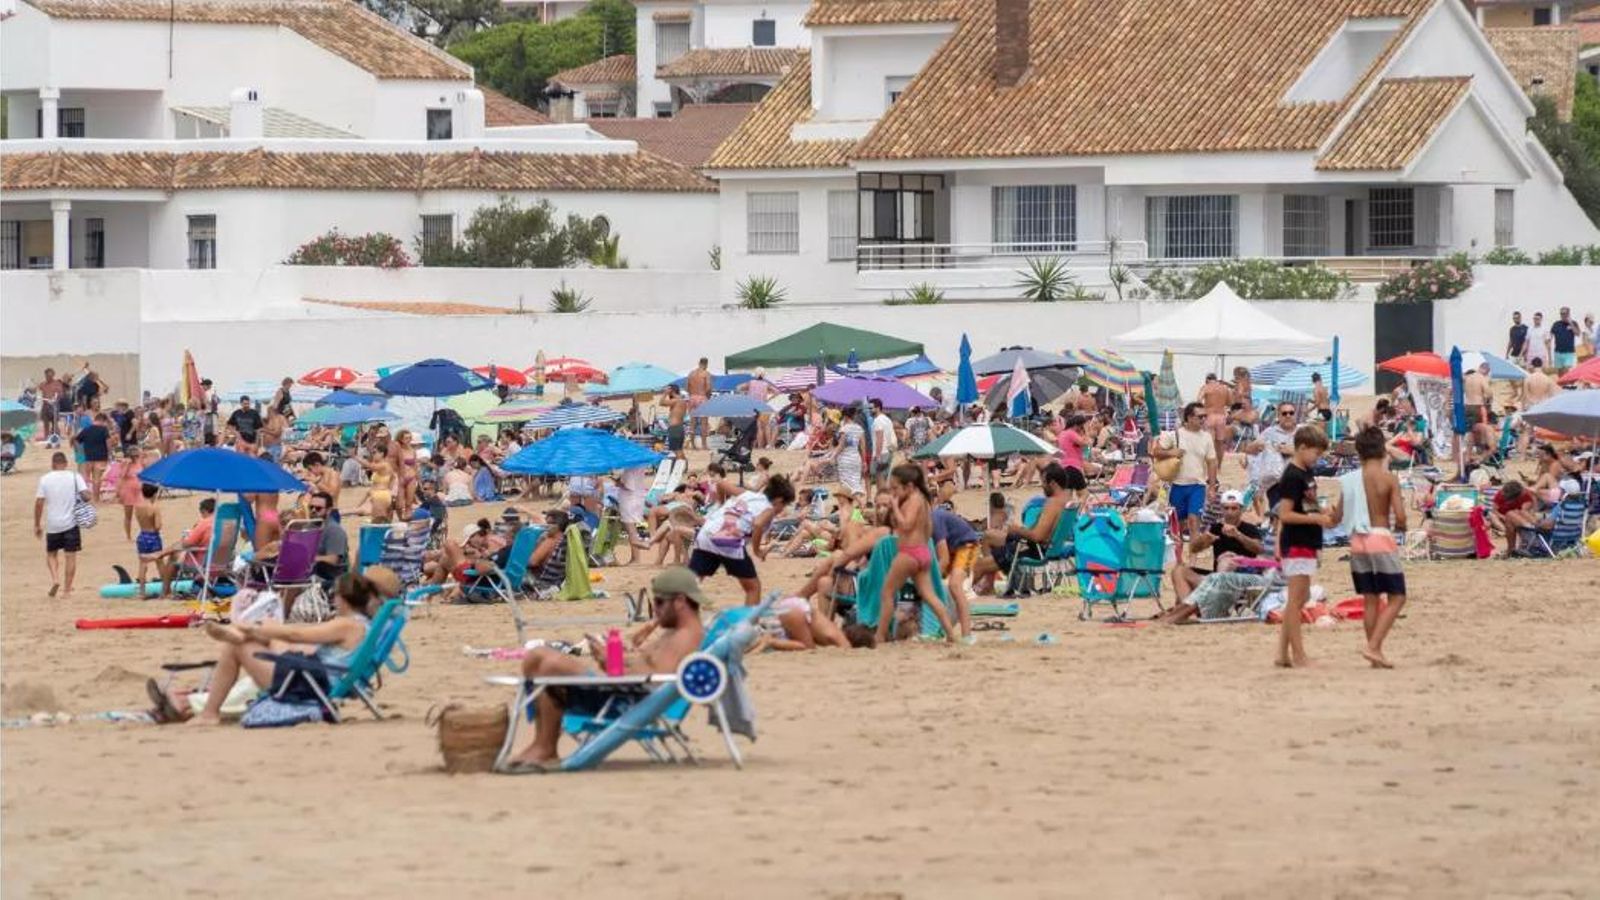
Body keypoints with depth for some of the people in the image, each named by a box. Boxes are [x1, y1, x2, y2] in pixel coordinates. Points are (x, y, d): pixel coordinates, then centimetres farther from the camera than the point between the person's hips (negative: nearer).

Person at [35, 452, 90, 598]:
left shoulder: (45, 479, -1)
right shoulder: (75, 477, -3)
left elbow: (39, 503, -4)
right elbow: (86, 495, -13)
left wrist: (37, 525, 4)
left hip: (52, 524, 0)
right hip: (71, 523, 0)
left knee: (51, 554, 18)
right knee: (71, 556, 7)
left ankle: (55, 579, -4)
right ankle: (67, 590, 6)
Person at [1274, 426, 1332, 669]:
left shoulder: (1306, 474, 13)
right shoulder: (1292, 477, -15)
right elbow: (1285, 514, -20)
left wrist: (1322, 513, 8)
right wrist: (1316, 519, -20)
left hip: (1306, 544, 10)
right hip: (1296, 545, -10)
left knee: (1298, 599, 12)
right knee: (1297, 599, -7)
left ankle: (1283, 654, 15)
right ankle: (1298, 656, -6)